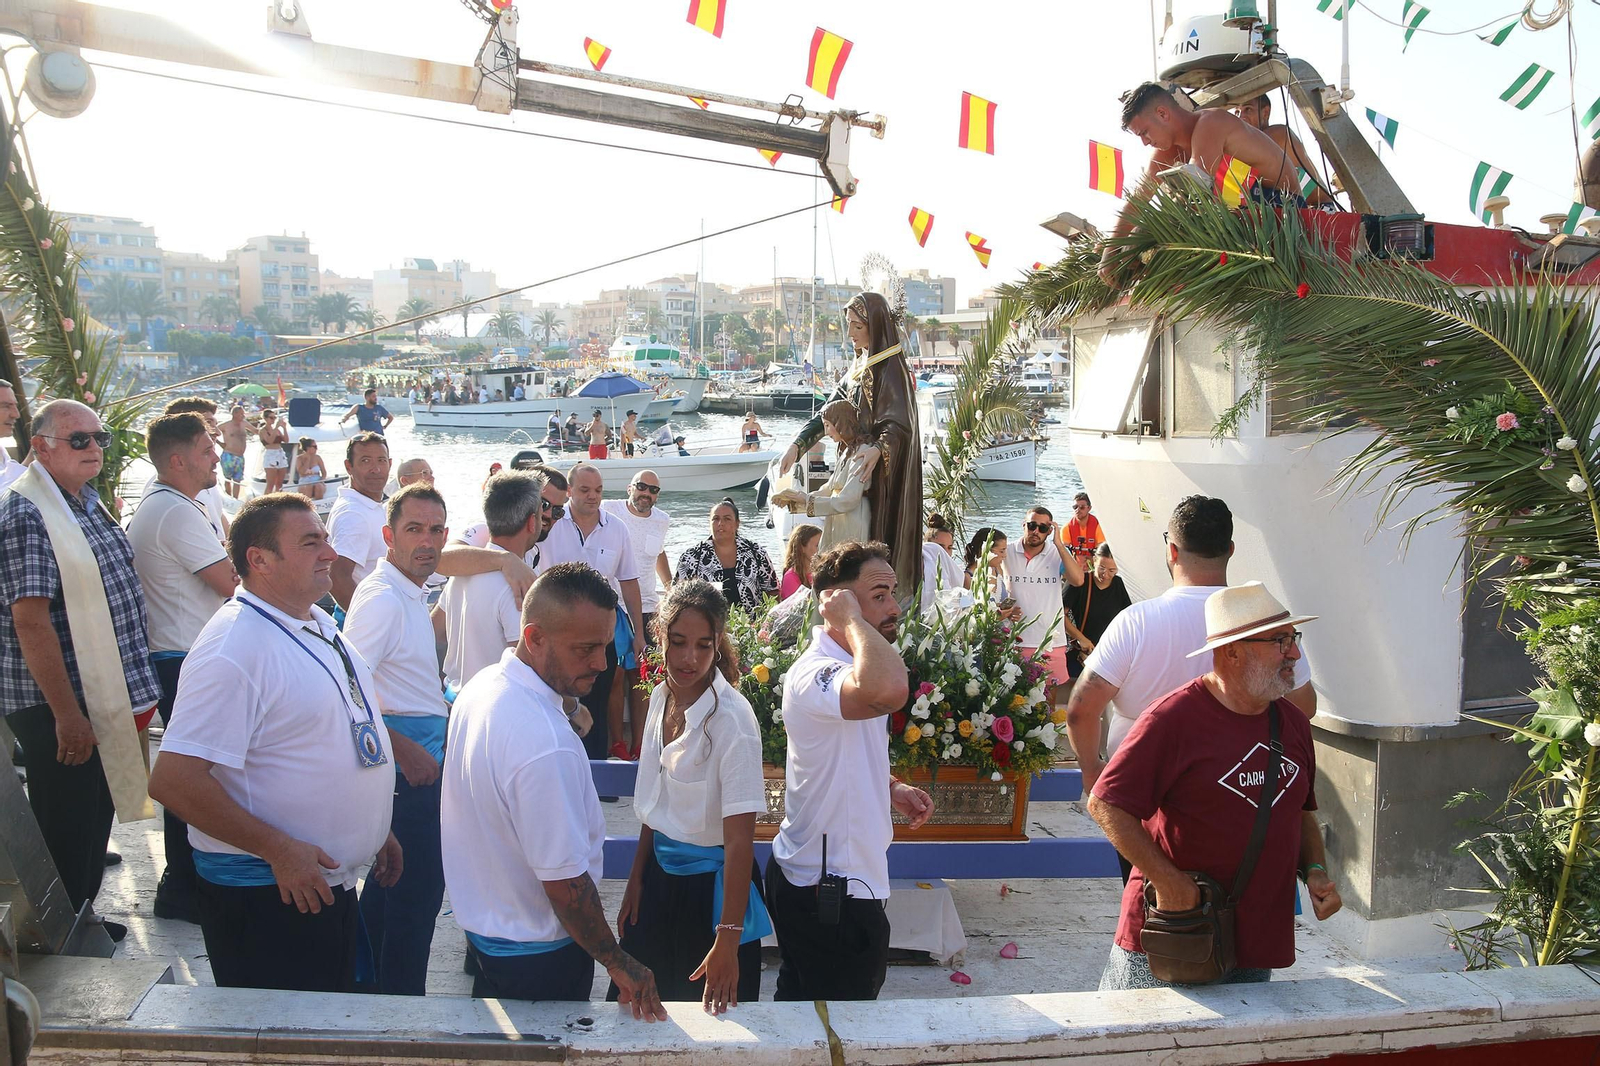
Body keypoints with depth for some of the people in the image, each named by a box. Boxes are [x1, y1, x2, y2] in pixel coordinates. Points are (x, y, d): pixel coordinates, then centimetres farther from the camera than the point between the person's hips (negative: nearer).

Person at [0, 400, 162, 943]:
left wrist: (134, 687, 17)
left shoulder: (86, 501, 10)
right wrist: (67, 715, -25)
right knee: (67, 829, 4)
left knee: (96, 817, 19)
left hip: (104, 696, 9)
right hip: (58, 707, -9)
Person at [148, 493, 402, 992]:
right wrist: (279, 851, -24)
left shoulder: (319, 624, 7)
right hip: (268, 897, -9)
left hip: (332, 882, 9)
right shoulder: (234, 649, -23)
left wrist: (376, 830, 19)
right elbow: (173, 780, -28)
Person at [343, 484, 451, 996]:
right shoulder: (382, 598, -19)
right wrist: (404, 750, -25)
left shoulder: (410, 594, 12)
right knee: (416, 894, -1)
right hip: (408, 766, -10)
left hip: (418, 760, 10)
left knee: (387, 886, 21)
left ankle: (375, 984, 35)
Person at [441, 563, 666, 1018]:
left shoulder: (482, 687, -5)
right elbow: (565, 882, -29)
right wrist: (618, 963, -18)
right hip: (536, 954, -8)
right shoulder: (546, 746, -35)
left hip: (480, 923, 8)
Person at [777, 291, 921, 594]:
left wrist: (876, 450, -45)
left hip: (884, 471, -9)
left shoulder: (891, 368, -14)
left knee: (880, 537, -8)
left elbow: (899, 422, -27)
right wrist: (797, 444, 1)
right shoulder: (860, 366, 13)